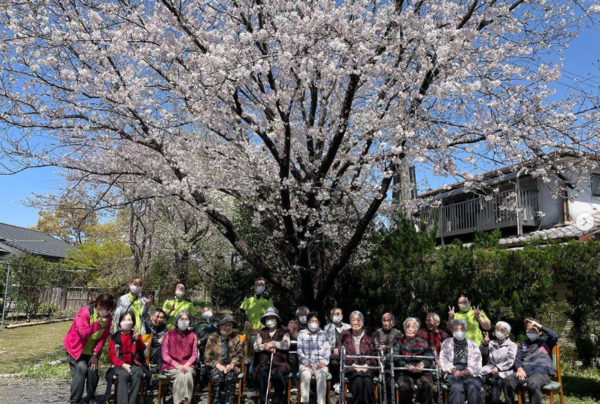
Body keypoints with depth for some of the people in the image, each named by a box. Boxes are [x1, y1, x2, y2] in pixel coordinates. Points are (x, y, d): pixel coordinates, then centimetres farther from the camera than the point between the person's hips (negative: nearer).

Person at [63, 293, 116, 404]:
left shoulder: (108, 318, -8)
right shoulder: (84, 313, -24)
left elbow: (103, 338, -7)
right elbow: (83, 333, -32)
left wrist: (95, 354, -13)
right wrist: (98, 323, -37)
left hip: (92, 351, 4)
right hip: (76, 348, -4)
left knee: (93, 370, -8)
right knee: (81, 368, -19)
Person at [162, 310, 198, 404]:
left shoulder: (192, 335, 11)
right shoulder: (169, 334, 3)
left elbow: (194, 354, 7)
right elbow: (165, 355, -1)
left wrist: (187, 364, -13)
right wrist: (176, 365, -14)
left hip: (187, 366, 2)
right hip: (171, 366, -2)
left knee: (188, 375, -33)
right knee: (180, 376, -33)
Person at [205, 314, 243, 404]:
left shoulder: (236, 338, 11)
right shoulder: (212, 338, 6)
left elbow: (239, 355, 8)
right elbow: (207, 357, 2)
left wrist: (231, 364, -11)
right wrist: (218, 365, -12)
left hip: (230, 367, 1)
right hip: (216, 367, -1)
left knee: (230, 377, -33)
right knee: (217, 377, -34)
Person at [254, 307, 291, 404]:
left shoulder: (283, 332, 10)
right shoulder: (262, 333, 18)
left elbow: (287, 345, -6)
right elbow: (256, 347, 6)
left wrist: (274, 343, -12)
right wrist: (265, 347, -12)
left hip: (280, 362, -2)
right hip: (264, 362, 2)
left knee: (278, 374, -34)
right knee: (262, 372, -33)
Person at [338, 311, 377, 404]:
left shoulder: (368, 335, 9)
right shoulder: (345, 335, 5)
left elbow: (373, 354, 8)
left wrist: (366, 366, -7)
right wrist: (354, 366, -9)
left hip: (366, 367, 1)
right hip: (351, 368, -1)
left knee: (368, 380, -32)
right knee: (358, 380, -33)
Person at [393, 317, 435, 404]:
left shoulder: (422, 342, 20)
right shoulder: (399, 341, 16)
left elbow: (429, 357, 5)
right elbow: (395, 358, 2)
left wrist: (422, 364, -19)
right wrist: (406, 366, -19)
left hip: (422, 372, 1)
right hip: (405, 372, -1)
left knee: (427, 386, -31)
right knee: (404, 386, -33)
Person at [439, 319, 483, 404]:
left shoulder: (473, 345, 22)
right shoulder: (447, 343, 20)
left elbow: (477, 363, 8)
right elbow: (443, 360, 8)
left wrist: (468, 371, -12)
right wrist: (453, 370, -11)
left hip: (470, 374, 1)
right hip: (453, 373, -1)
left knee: (473, 388, -31)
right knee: (457, 387, -33)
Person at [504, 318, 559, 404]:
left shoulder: (545, 341, 15)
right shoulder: (523, 344, 25)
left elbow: (555, 336, -7)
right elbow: (517, 359, 14)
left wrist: (539, 326, -3)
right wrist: (520, 368, -7)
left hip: (542, 372, -4)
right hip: (526, 371, 4)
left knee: (533, 384, -39)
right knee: (508, 380, -26)